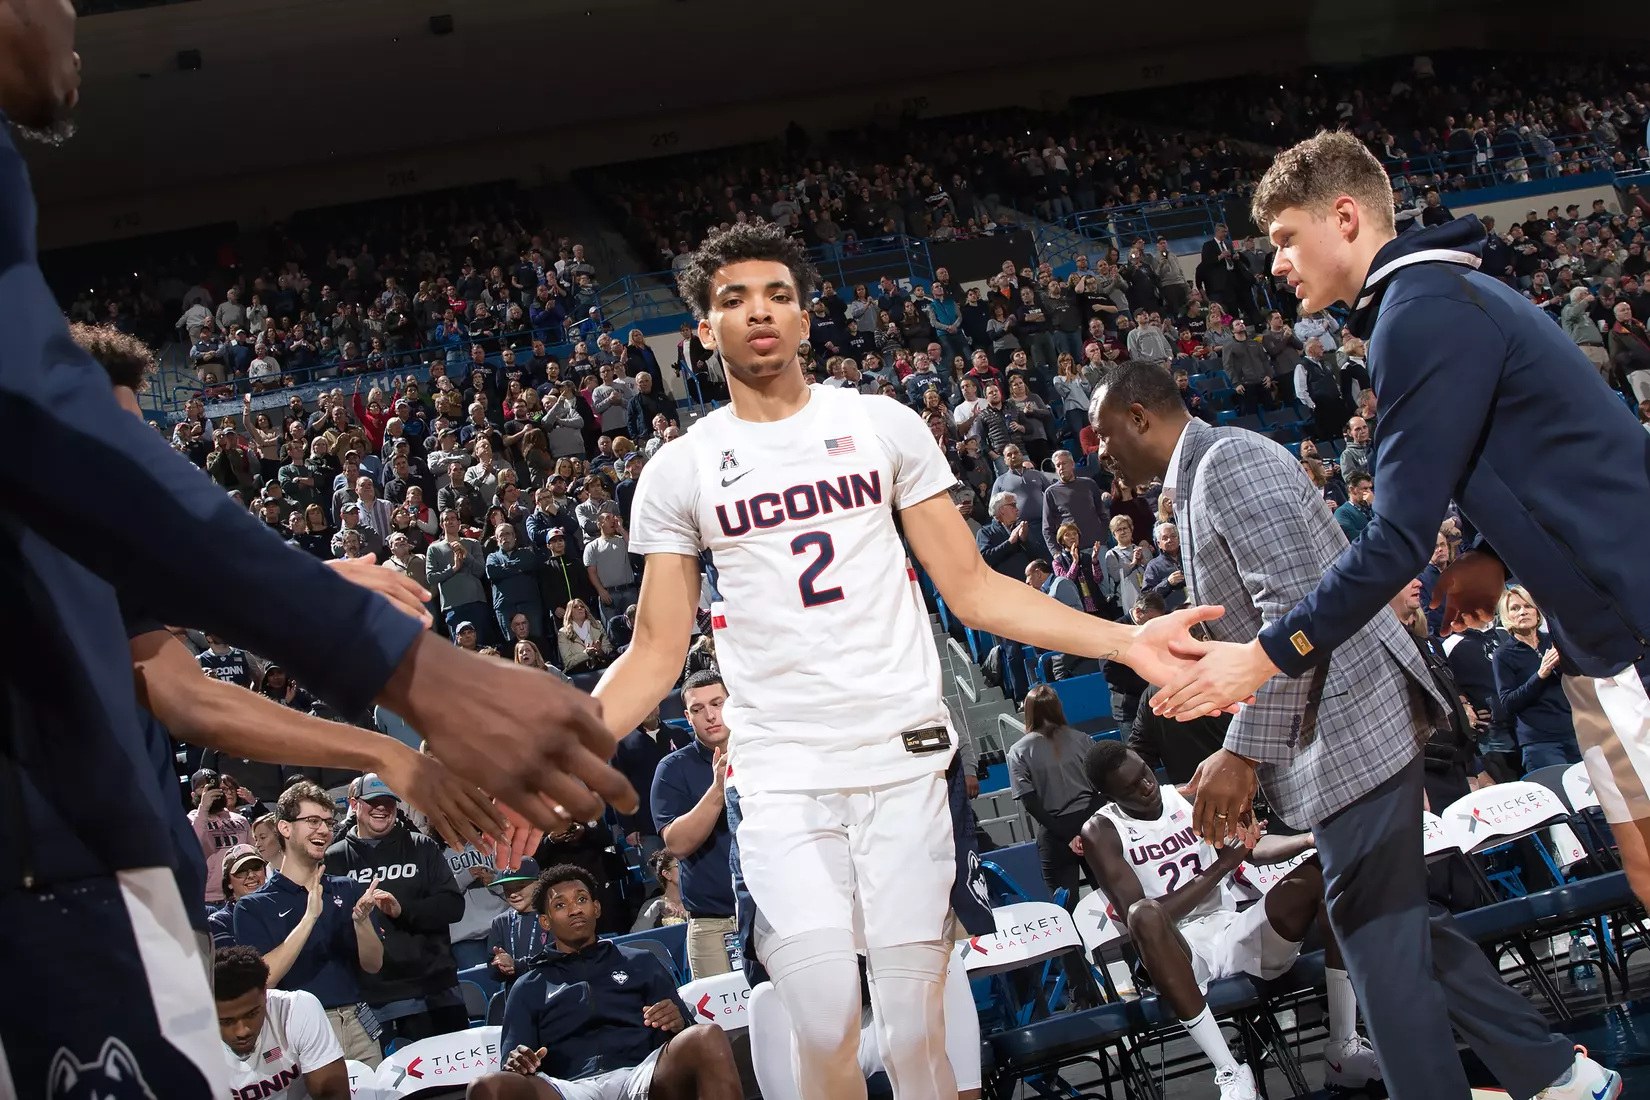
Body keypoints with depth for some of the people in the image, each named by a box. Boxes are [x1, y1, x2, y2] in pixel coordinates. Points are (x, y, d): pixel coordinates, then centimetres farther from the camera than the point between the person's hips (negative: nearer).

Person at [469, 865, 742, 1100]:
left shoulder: (641, 963, 27)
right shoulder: (528, 988, 27)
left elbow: (691, 1038, 20)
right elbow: (514, 1065, 17)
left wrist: (678, 1025, -4)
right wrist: (516, 1066, -7)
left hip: (643, 1077, 0)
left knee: (707, 1037, -34)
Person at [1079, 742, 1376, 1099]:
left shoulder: (1189, 798, 9)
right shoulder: (1101, 832, -5)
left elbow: (1256, 848, 10)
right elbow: (1139, 916, -15)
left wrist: (1313, 836, -10)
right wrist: (1220, 868, -17)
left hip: (1236, 932, 5)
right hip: (1176, 950, -5)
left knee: (1326, 868, -16)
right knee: (1146, 915, -39)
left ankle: (1343, 1048, -20)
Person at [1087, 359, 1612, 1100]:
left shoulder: (1229, 458, -11)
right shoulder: (1199, 481, 19)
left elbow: (1297, 605, -22)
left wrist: (1243, 751, -23)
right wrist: (1245, 757, 21)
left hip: (1349, 724, -11)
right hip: (1336, 732, 11)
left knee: (1380, 941, -7)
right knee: (1397, 923, 15)